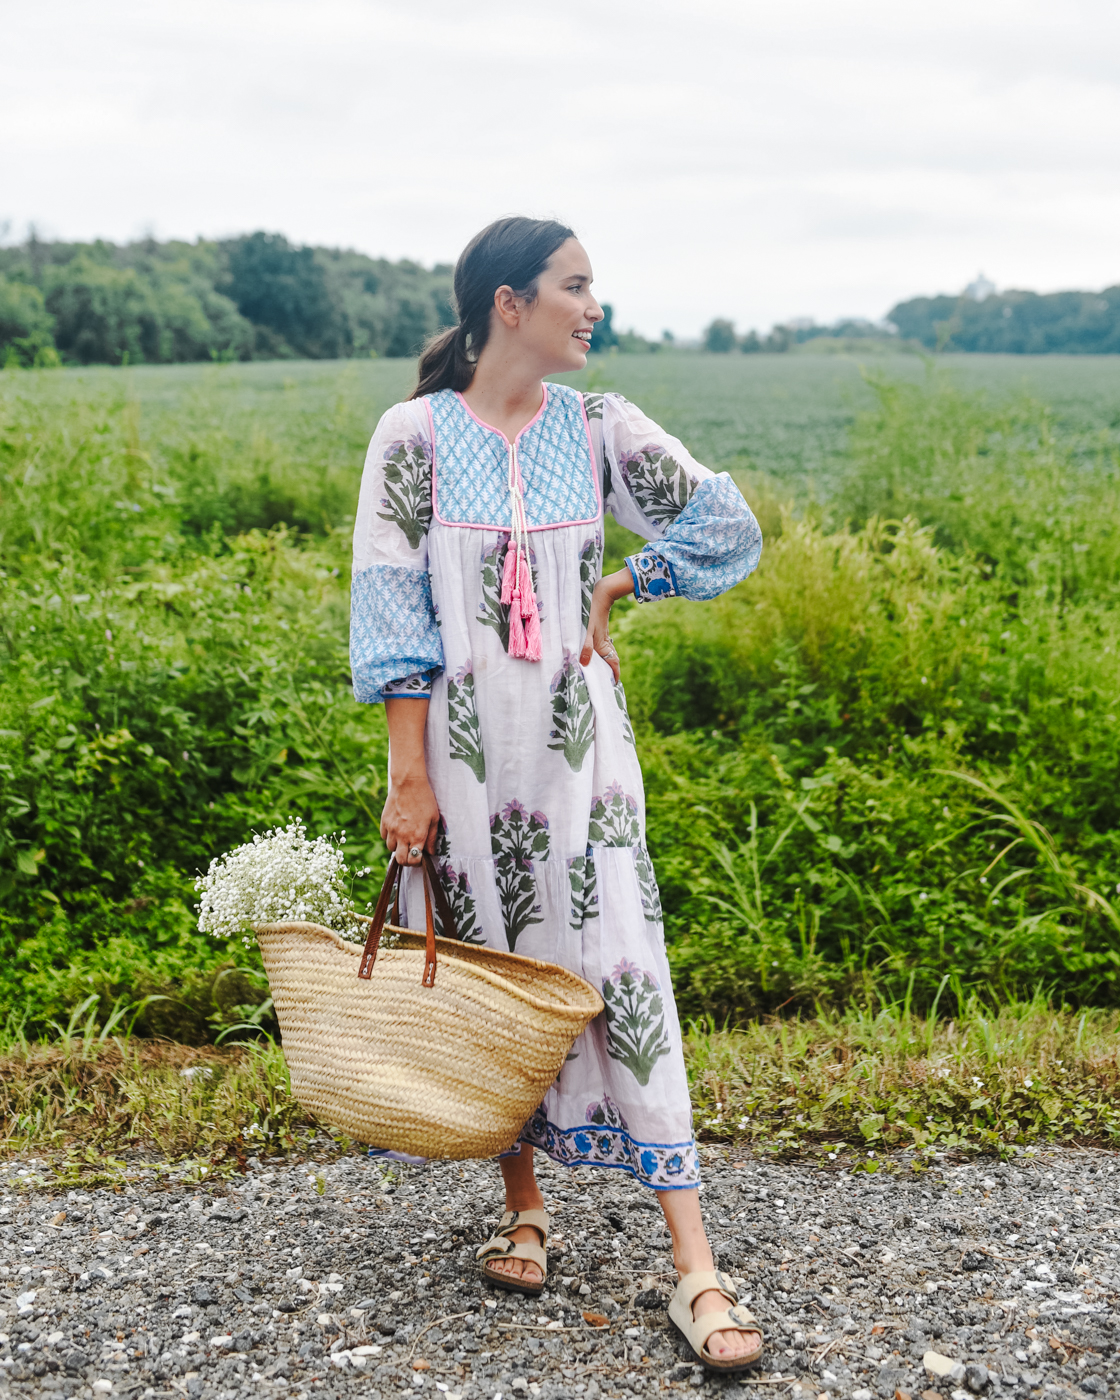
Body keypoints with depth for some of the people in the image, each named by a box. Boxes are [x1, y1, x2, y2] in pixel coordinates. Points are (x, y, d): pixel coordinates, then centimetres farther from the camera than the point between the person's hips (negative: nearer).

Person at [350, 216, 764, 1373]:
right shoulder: (415, 436, -4)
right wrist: (408, 777, -10)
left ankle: (694, 1266, -1)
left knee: (622, 967, -4)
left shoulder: (597, 427, 3)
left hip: (578, 742, 1)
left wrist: (611, 594, 3)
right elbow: (393, 615, -7)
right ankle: (524, 1207, 30)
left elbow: (727, 526, 7)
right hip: (467, 745, -1)